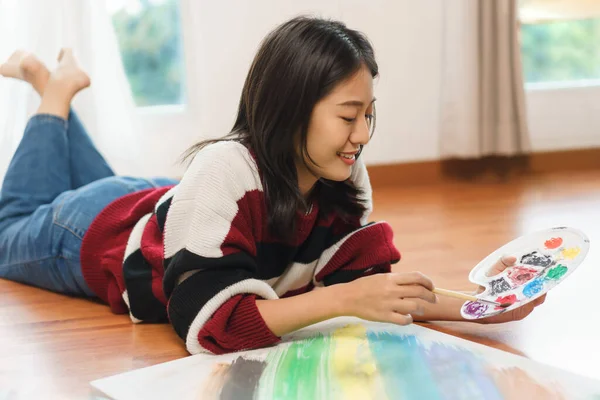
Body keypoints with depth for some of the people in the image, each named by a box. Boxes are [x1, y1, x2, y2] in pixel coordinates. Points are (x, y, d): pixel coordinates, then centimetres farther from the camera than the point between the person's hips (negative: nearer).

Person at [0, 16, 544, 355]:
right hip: (97, 233, -4)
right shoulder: (224, 171, -48)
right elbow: (207, 319, -51)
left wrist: (468, 308, -40)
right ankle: (54, 91, 32)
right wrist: (342, 298, -59)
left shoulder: (347, 181, -29)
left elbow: (360, 281, -26)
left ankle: (64, 84, 44)